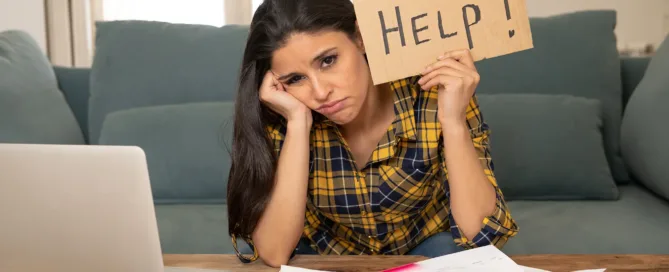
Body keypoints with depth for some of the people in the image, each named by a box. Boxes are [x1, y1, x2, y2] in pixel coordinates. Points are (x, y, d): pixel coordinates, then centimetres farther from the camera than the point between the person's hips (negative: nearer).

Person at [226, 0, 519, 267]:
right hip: (328, 252, 1)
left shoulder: (436, 95, -26)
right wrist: (297, 123, -34)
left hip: (424, 246, 0)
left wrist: (454, 121, -37)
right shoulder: (281, 117, -21)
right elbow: (273, 252, -28)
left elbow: (481, 237, -26)